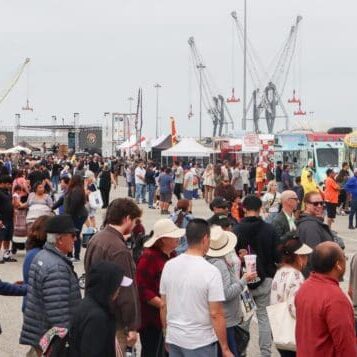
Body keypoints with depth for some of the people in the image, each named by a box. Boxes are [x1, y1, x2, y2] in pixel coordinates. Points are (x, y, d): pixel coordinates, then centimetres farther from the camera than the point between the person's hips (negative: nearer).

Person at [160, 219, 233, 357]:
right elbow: (216, 315, -17)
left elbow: (163, 305, 6)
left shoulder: (169, 266, -1)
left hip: (173, 339, 5)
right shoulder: (211, 271, -17)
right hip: (200, 342, -5)